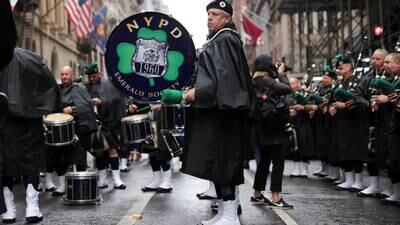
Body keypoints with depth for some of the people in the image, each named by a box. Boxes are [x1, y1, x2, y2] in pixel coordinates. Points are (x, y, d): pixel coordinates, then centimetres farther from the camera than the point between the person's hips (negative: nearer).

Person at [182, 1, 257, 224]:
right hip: (216, 108, 10)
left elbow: (223, 74, -21)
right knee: (219, 161, 10)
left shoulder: (225, 39, -9)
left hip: (220, 109, -10)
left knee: (222, 160, -10)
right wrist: (198, 90, 15)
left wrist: (198, 92, -22)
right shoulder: (218, 40, 21)